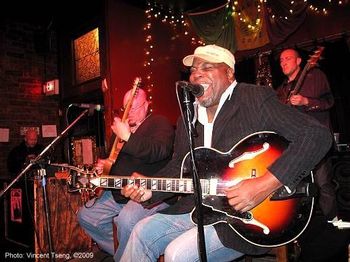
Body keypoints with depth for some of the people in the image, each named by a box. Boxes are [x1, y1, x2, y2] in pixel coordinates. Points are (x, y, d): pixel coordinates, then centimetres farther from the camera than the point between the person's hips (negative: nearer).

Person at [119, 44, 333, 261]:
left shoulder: (256, 99, -14)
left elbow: (318, 135, -22)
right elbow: (178, 167, 16)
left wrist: (265, 184, -30)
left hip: (251, 214, -6)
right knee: (143, 233, 8)